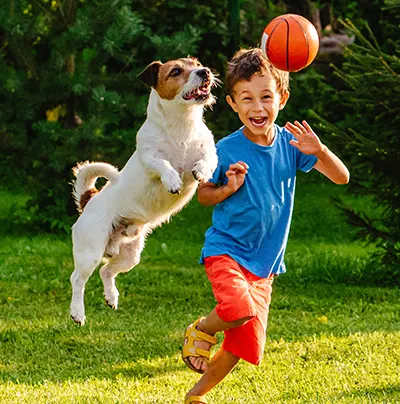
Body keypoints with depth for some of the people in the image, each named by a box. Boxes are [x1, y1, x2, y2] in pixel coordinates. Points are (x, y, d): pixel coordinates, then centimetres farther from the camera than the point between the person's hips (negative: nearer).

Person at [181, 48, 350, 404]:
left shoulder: (289, 143, -5)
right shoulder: (226, 151, -13)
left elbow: (341, 177, -5)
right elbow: (203, 194, 2)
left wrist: (319, 150, -24)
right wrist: (228, 188, -19)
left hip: (264, 262, 4)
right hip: (226, 250, -4)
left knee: (244, 345, 6)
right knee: (240, 308, -34)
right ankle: (201, 330, 0)